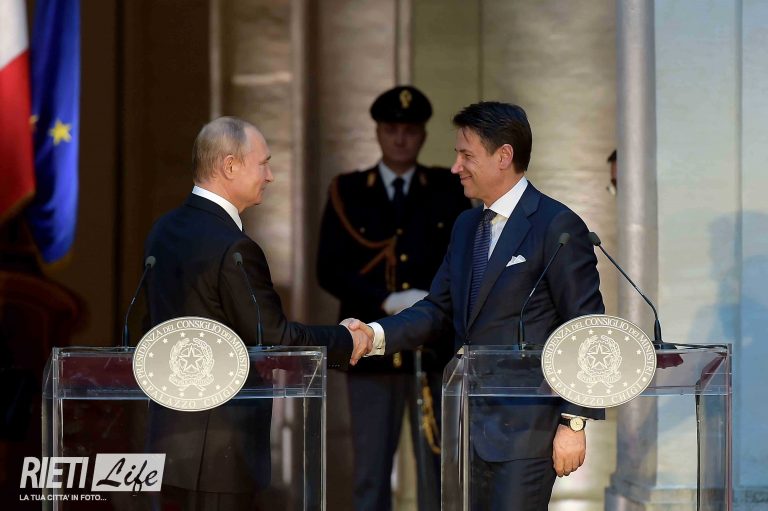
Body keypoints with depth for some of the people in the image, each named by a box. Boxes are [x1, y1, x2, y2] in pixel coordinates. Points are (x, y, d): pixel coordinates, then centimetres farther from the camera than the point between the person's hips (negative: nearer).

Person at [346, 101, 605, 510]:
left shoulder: (557, 227, -10)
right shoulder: (466, 227, 16)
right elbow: (440, 310, 14)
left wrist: (574, 423, -15)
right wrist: (375, 334, -4)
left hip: (527, 429, -8)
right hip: (473, 429, 8)